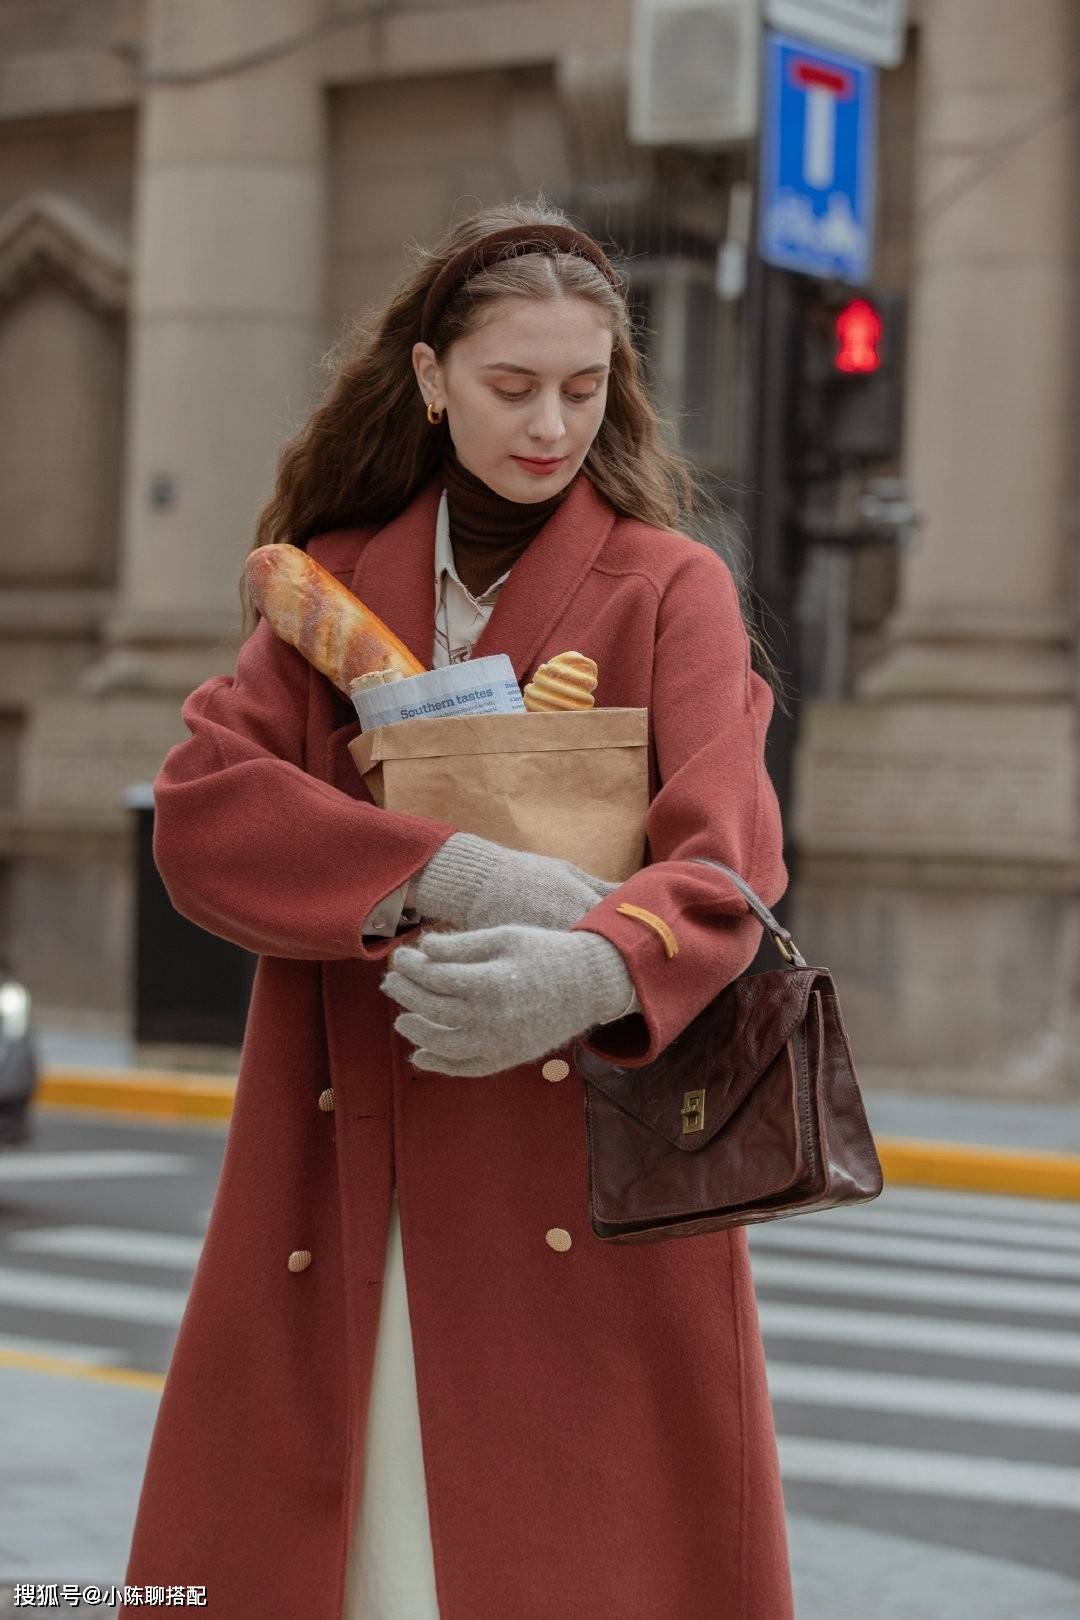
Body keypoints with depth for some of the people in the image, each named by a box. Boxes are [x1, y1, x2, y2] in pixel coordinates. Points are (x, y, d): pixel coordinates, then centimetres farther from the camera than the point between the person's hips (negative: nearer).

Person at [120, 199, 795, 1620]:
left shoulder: (670, 588, 4)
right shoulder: (336, 582, 12)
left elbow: (728, 858, -11)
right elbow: (199, 810, -4)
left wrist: (600, 966, -34)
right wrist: (452, 874, -20)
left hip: (586, 1196, -2)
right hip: (344, 1202, 2)